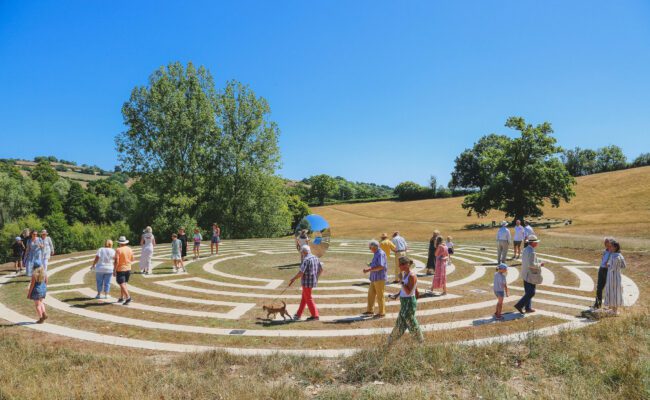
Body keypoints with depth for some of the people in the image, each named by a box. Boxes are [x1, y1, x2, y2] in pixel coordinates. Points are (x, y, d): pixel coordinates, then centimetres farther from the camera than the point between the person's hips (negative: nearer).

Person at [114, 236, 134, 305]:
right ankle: (121, 297, 25)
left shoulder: (118, 250, -15)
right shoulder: (129, 249, 2)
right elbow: (132, 260, 10)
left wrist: (114, 270, -12)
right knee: (123, 283, 19)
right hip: (128, 269, 6)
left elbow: (116, 261, -19)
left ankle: (128, 297, -19)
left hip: (120, 269, -6)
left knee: (122, 284, -6)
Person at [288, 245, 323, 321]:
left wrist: (293, 279, -10)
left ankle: (315, 315, 8)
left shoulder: (306, 260, -19)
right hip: (313, 281, 9)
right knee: (304, 298, 17)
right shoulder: (316, 258, 7)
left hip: (307, 282, -9)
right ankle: (298, 315, 25)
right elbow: (321, 269, 14)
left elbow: (301, 273, -23)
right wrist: (316, 277, 25)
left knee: (308, 299, 3)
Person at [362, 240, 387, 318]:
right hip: (374, 278, 9)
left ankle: (382, 313, 10)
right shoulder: (376, 254, 14)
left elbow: (380, 266, -25)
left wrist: (369, 270, -23)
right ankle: (369, 311, 20)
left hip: (380, 278, -9)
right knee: (371, 294, 11)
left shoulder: (381, 254, -16)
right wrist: (367, 268, 5)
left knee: (380, 296, -1)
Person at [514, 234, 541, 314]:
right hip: (531, 275, -9)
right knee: (531, 293, -1)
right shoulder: (531, 252, -23)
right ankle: (519, 305, -3)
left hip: (525, 274, 9)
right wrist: (539, 264, -11)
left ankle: (528, 308, 22)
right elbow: (531, 264, -28)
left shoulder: (525, 249, 7)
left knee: (528, 292, 16)